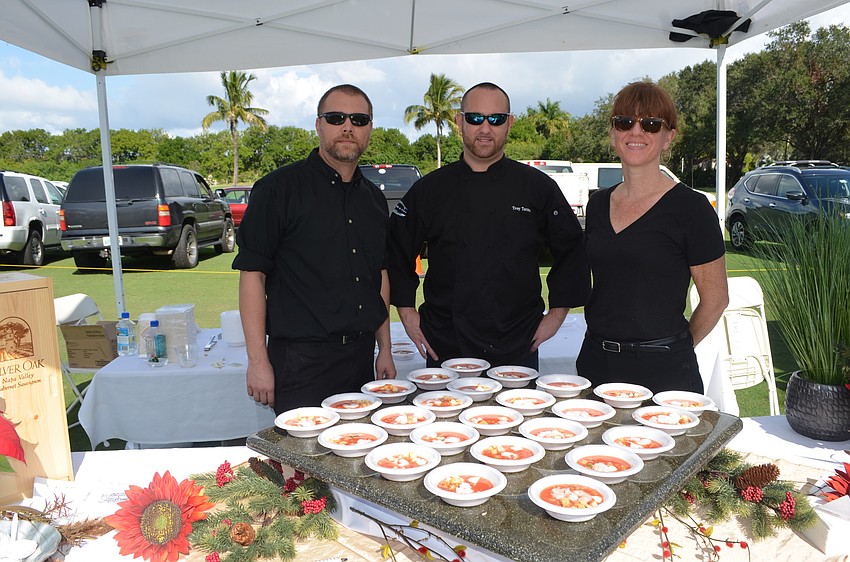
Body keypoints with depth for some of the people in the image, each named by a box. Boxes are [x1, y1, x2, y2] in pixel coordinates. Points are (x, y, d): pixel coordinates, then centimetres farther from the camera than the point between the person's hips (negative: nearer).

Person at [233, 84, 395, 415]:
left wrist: (385, 349, 14)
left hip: (361, 359, 6)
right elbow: (252, 273, -10)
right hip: (301, 361, -6)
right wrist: (258, 360, -14)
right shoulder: (280, 187, -7)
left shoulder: (374, 198, 12)